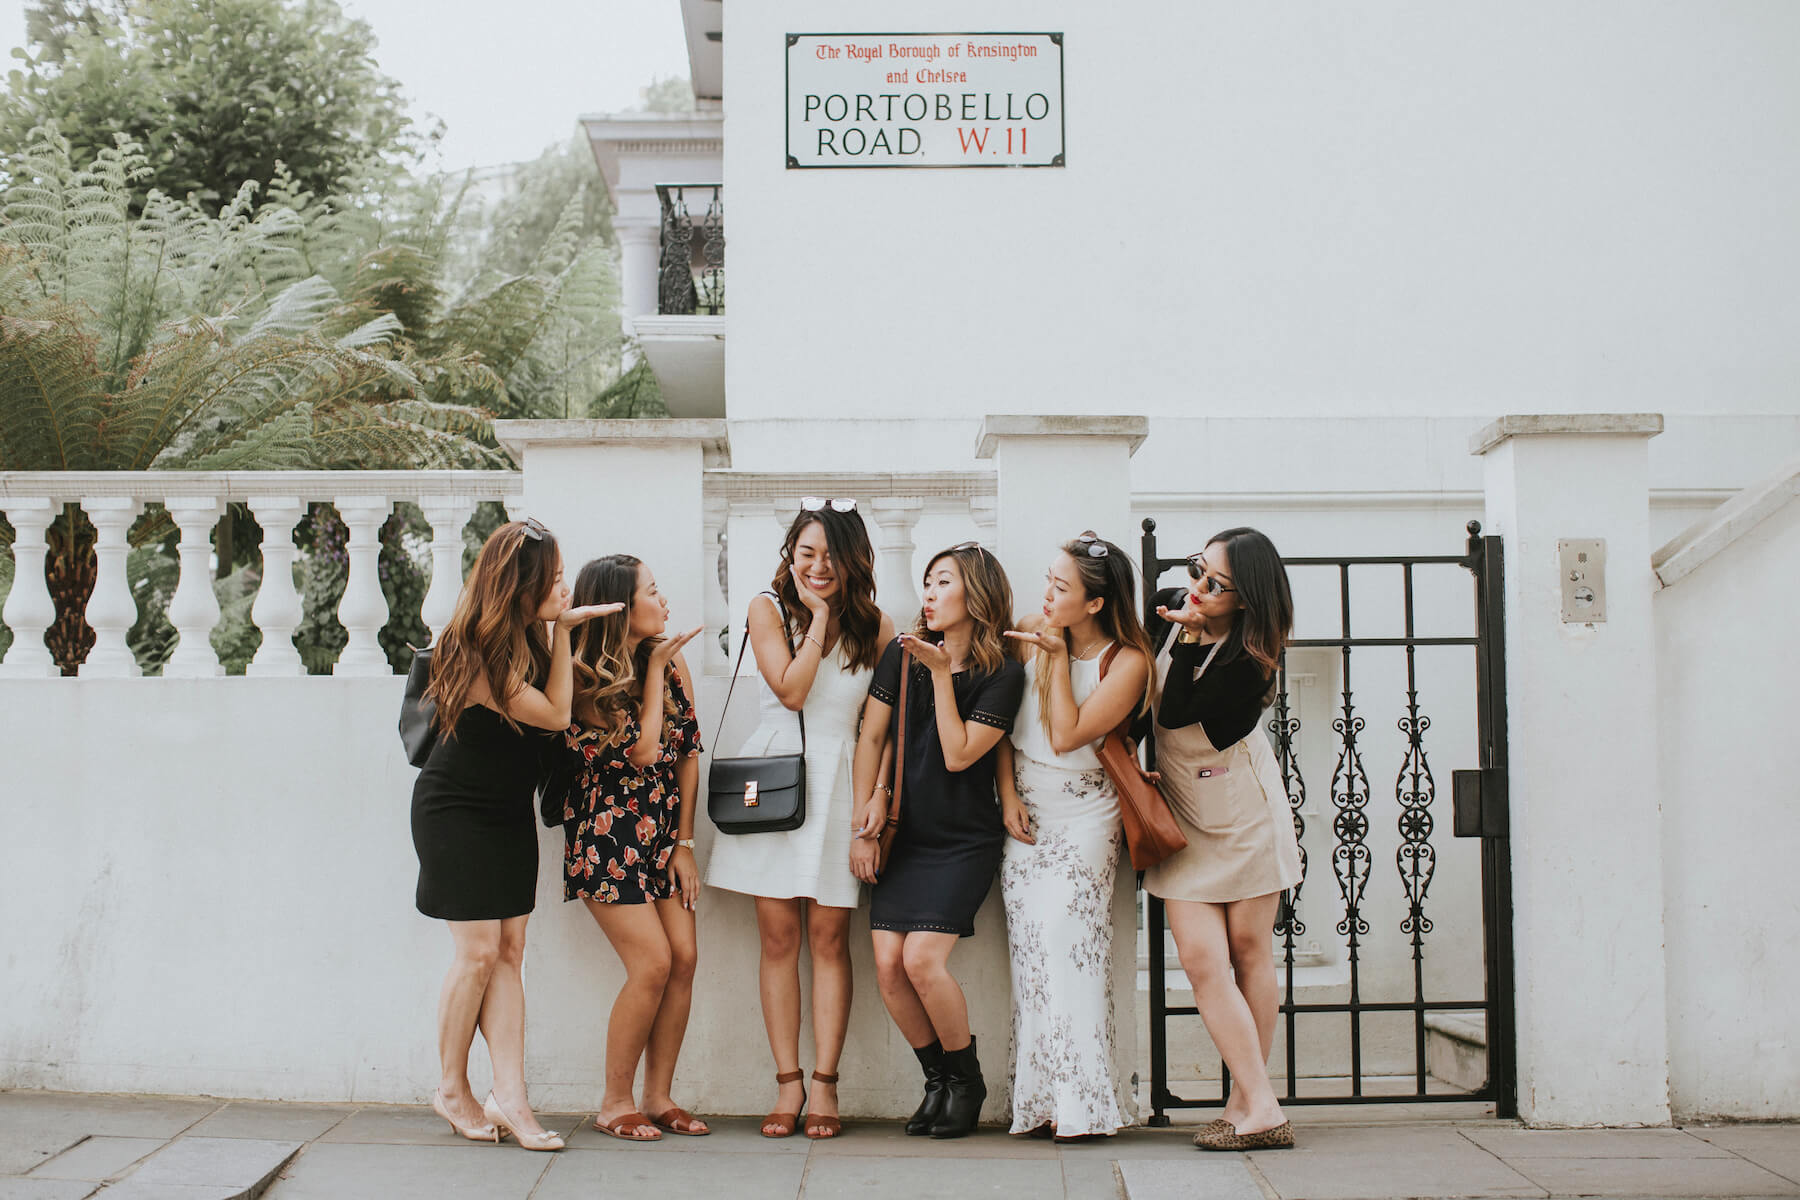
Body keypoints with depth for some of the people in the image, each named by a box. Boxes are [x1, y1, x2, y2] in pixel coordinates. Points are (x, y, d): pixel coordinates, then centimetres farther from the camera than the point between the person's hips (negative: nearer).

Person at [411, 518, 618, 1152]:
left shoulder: (525, 633, -1)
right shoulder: (475, 655, -26)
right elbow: (555, 712, -19)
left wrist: (560, 631, 4)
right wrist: (562, 632, -17)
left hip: (510, 812, 8)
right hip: (456, 810, -8)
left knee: (510, 952, 1)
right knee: (479, 951, -6)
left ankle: (510, 1098, 1)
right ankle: (451, 1089, 14)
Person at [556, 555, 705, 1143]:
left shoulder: (671, 663, 4)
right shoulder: (584, 677, -13)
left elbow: (687, 753, 6)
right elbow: (642, 751, -17)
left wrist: (684, 843, 3)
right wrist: (655, 668, -11)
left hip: (661, 831, 6)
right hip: (605, 834, -6)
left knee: (683, 957, -3)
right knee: (653, 963, -13)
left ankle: (658, 1097, 10)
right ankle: (615, 1104, 3)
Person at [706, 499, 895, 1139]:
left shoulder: (876, 625, 3)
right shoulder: (769, 608, 4)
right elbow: (791, 690, -9)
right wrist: (820, 617, -7)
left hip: (839, 781, 0)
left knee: (828, 938, 0)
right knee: (779, 937, 2)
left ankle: (824, 1085, 7)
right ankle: (787, 1084, 8)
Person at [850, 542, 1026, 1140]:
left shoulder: (1003, 673, -8)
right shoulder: (902, 654, 3)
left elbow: (958, 754, -14)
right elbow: (871, 736, 7)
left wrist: (941, 673, -16)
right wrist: (864, 822, 4)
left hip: (964, 841, -4)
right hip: (904, 835, 4)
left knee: (923, 959, -17)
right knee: (888, 964, -7)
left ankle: (966, 1077, 7)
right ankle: (938, 1078, 15)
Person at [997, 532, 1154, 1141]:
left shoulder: (1127, 661, -11)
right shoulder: (1033, 634, 1)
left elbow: (1066, 736, -18)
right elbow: (1003, 722, 7)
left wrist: (1057, 656, -16)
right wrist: (1007, 795, -3)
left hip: (1082, 813, -4)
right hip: (1024, 811, 4)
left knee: (1068, 948, -12)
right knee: (1030, 953, -1)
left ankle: (1082, 1105, -5)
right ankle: (1040, 1102, 4)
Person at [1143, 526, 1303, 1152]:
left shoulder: (1249, 660, -17)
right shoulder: (1169, 608, -3)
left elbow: (1178, 713, -24)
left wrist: (1191, 638, -27)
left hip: (1244, 817, -3)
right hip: (1183, 819, 4)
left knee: (1248, 951, 4)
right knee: (1201, 958, -8)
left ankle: (1247, 1101, 13)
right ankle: (1262, 1111, -5)